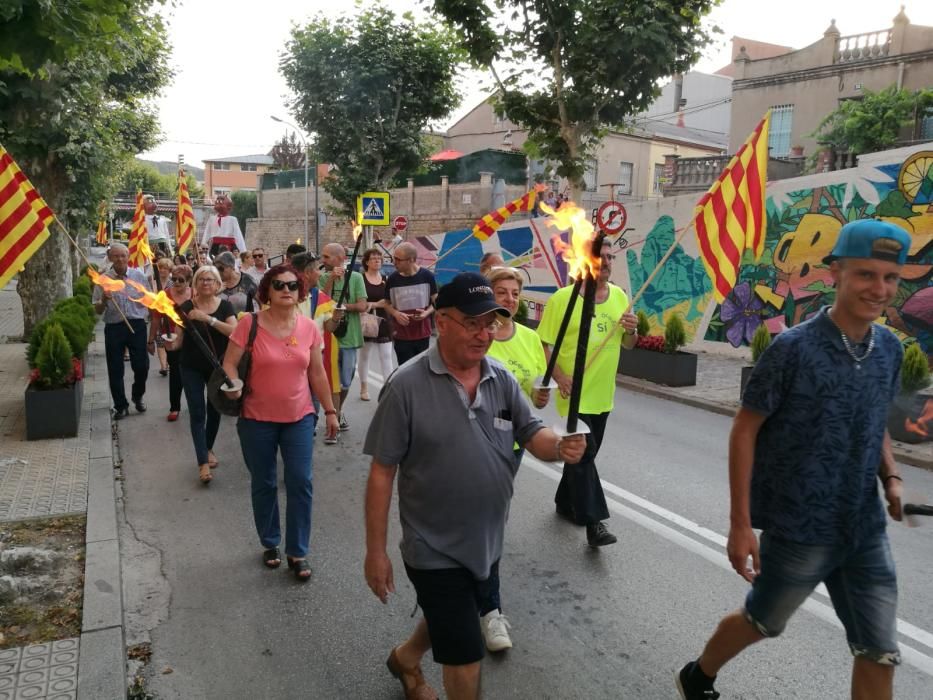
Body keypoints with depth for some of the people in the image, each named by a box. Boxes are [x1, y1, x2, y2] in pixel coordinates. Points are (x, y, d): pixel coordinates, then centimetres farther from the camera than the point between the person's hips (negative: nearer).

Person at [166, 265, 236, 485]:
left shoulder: (225, 306, -4)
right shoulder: (187, 307, -4)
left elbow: (235, 331, -20)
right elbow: (181, 338, -1)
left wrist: (208, 318, -28)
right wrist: (172, 344, -23)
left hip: (218, 366, 1)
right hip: (192, 368, -1)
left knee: (214, 411, 13)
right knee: (197, 413, -5)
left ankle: (208, 449, 36)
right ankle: (203, 462, -5)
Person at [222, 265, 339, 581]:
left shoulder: (309, 327, -2)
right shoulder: (250, 323, -10)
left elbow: (317, 373, 6)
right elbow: (229, 363, -7)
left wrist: (330, 410, 9)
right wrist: (234, 387, -28)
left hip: (299, 418, 1)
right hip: (257, 420, -1)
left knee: (300, 483, -1)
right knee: (263, 485, 12)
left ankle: (297, 552, 13)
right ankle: (270, 544, 33)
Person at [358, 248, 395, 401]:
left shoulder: (385, 280, 8)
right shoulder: (360, 279, -3)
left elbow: (389, 301, 1)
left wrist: (372, 304, -14)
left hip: (383, 322, 3)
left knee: (386, 356, -2)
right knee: (364, 355, 9)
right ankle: (364, 388, 22)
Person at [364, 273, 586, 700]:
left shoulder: (502, 380, -4)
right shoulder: (407, 385, -19)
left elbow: (533, 436, -2)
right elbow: (381, 472, -15)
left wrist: (561, 446, -27)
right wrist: (375, 551, -12)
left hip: (487, 544, 6)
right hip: (435, 550, -6)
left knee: (447, 623, 28)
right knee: (466, 658, 4)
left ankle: (405, 659, 59)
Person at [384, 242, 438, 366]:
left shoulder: (427, 276, -6)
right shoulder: (392, 279, -3)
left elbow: (436, 301, 4)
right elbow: (387, 304, 9)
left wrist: (427, 312, -16)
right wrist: (396, 313, -13)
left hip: (423, 334, 0)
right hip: (401, 336, 0)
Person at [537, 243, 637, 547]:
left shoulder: (619, 296, 5)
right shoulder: (562, 298, -11)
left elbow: (627, 344, 13)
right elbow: (542, 343, -11)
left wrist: (631, 330, -9)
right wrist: (559, 376, -22)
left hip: (602, 394, 6)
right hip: (575, 394, -6)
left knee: (584, 453, 18)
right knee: (583, 453, -9)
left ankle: (566, 502, 36)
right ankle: (594, 522, -3)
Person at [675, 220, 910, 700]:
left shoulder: (890, 349, 0)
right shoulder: (793, 348, -18)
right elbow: (744, 431, -14)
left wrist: (890, 478, -3)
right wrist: (740, 524, -16)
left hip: (866, 530, 5)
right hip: (798, 528, -5)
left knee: (880, 653, 11)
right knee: (761, 621, 16)